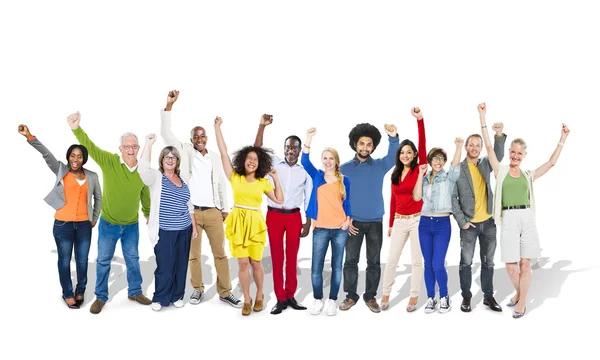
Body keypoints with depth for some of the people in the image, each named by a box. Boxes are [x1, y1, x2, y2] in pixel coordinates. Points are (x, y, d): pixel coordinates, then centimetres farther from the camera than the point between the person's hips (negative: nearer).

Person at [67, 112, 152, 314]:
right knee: (103, 261, 10)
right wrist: (77, 128, -49)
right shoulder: (109, 161, -16)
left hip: (132, 225, 2)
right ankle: (101, 297, 26)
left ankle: (135, 292, 34)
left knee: (133, 259, 16)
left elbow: (145, 194, 7)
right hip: (108, 224, -2)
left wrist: (148, 214, 21)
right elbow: (90, 146, -31)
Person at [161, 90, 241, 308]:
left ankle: (225, 292, 9)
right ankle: (198, 289, 22)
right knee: (193, 254, 7)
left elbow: (221, 184, 14)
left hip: (213, 212, 2)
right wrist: (169, 105, -16)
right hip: (191, 212, -1)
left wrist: (225, 209, 9)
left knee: (220, 253, 2)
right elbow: (166, 133, -6)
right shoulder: (185, 152, 4)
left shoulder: (215, 157, 10)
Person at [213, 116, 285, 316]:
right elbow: (223, 152, -1)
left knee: (255, 263, 6)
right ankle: (246, 300, 16)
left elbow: (279, 200, 3)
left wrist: (276, 178, 1)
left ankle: (259, 296, 27)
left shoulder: (263, 182, 5)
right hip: (238, 223, 0)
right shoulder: (235, 177, 2)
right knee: (243, 263, 2)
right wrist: (217, 127, -2)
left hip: (255, 224, 0)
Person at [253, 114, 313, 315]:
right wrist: (262, 126, -19)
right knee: (277, 257, 3)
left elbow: (309, 199, 7)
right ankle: (280, 299, 9)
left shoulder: (305, 170, 4)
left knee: (292, 258, 7)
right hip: (274, 215, -1)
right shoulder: (273, 163, 2)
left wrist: (308, 223, 2)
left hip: (294, 217, 1)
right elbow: (257, 149, -8)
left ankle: (291, 296, 16)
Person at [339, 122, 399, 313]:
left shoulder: (380, 165, 3)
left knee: (374, 262, 7)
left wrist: (393, 137, -36)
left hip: (375, 222, 1)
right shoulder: (345, 168, 1)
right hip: (354, 222, -1)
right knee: (351, 261, 5)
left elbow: (394, 157, -17)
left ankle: (370, 296, 19)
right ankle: (351, 296, 17)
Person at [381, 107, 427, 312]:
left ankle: (414, 297, 16)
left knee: (416, 260, 6)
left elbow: (423, 146, -19)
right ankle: (386, 294, 19)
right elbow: (393, 200, 12)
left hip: (417, 220, -4)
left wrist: (420, 120, -29)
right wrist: (391, 224, 13)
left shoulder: (420, 169, -5)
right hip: (399, 221, 4)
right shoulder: (395, 174, 7)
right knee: (391, 260, 6)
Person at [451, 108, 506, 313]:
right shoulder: (457, 169, -6)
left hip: (489, 222, 4)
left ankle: (488, 296, 20)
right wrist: (461, 221, -13)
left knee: (488, 261, 10)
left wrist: (499, 135, -28)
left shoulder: (485, 165, 7)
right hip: (469, 224, -4)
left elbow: (498, 155, -12)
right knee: (466, 262, 4)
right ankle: (466, 297, 15)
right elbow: (452, 197, -8)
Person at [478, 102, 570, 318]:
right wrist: (482, 118, -5)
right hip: (508, 220, -2)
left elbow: (551, 162, 14)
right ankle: (518, 293, 29)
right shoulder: (500, 171, 6)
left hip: (527, 219, 2)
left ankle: (522, 302, 18)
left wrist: (563, 139, 12)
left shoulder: (528, 176, 13)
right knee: (511, 267, 0)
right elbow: (489, 147, -1)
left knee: (525, 264, 3)